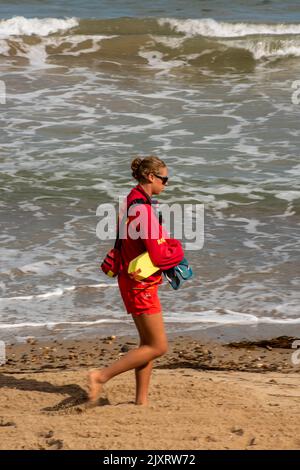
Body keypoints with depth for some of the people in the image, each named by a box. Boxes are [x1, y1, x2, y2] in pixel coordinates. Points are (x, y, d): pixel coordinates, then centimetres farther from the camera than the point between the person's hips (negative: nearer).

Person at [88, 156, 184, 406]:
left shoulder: (133, 201, 10)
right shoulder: (143, 208, -22)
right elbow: (158, 256, -23)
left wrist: (171, 246, 4)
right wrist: (178, 252, -3)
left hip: (135, 281, 10)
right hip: (140, 284, -10)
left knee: (149, 343, 15)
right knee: (158, 347, -4)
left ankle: (142, 401, 18)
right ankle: (102, 376, -5)